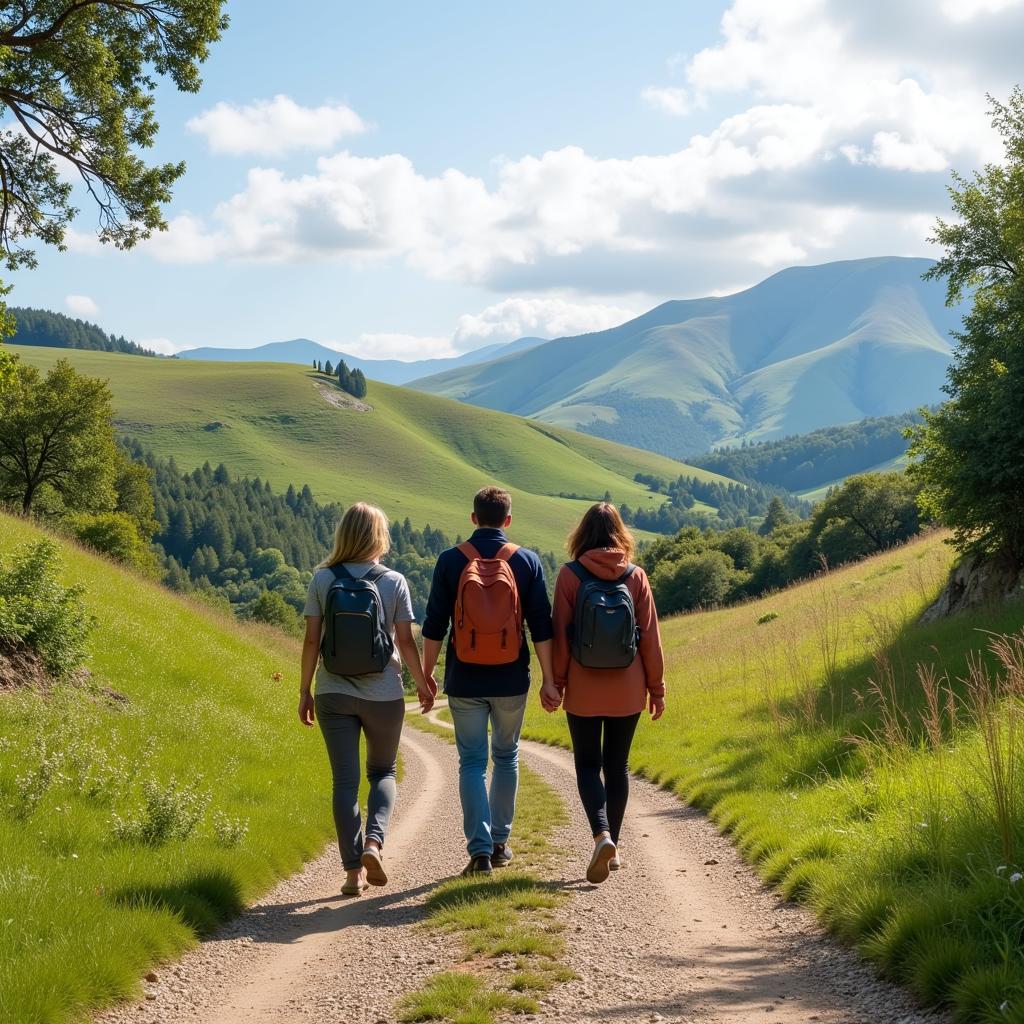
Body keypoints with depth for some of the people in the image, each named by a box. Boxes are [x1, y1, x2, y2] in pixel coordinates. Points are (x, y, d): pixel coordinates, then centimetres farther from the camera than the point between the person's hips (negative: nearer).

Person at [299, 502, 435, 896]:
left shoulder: (323, 579, -3)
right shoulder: (394, 582, -5)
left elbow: (312, 640, -3)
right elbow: (405, 642, -3)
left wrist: (305, 691, 6)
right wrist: (423, 684, 11)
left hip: (334, 694, 1)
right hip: (383, 695, 0)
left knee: (345, 781, 6)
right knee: (383, 772, 17)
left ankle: (353, 871, 5)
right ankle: (374, 842, -7)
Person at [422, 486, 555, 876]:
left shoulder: (451, 561, -3)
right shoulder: (526, 561, -2)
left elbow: (434, 625, -1)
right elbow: (541, 627, -2)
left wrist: (428, 672, 9)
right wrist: (549, 678, 4)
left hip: (464, 682, -1)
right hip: (511, 681, 1)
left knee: (472, 763, 4)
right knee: (506, 757, 18)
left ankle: (480, 849, -6)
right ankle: (500, 842, 23)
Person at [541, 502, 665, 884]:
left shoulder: (570, 575, -8)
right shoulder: (635, 577, -3)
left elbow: (561, 634, -7)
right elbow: (650, 637, 0)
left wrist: (555, 681, 1)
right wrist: (657, 687, 8)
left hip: (583, 690, -2)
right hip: (627, 691, 2)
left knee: (587, 764, 7)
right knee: (617, 764, 13)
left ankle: (602, 835, -15)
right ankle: (613, 846, 17)